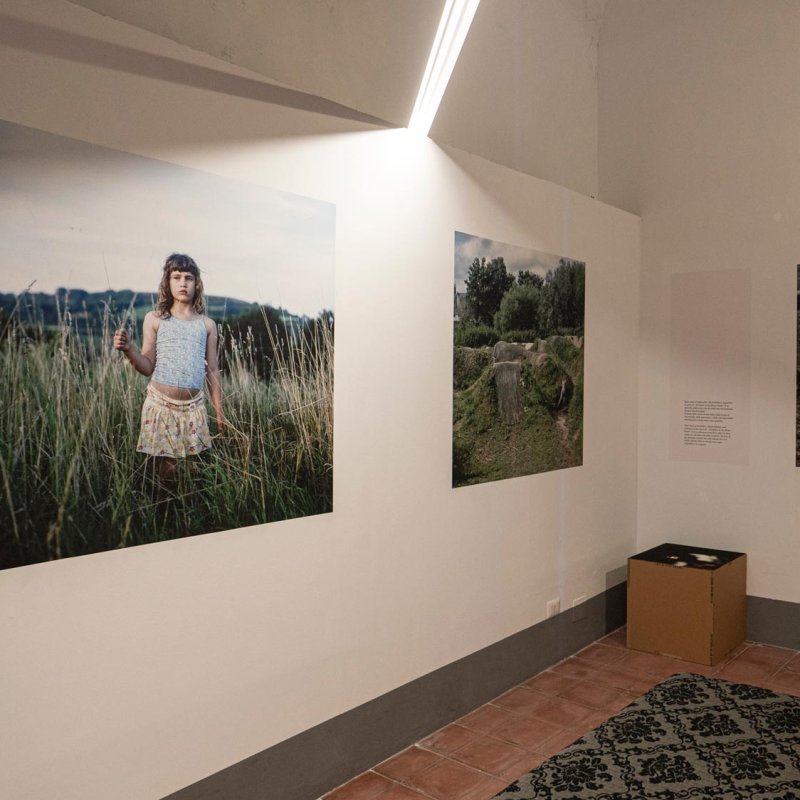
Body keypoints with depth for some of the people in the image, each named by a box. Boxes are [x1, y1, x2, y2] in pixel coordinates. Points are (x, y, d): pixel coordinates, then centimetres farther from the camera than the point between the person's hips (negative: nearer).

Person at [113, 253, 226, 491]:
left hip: (194, 406, 2)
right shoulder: (154, 319, 2)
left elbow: (212, 370, 10)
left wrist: (219, 411, 10)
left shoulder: (206, 324, 7)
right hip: (161, 404, -2)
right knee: (166, 465, 1)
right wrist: (128, 349, -18)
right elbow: (148, 367, 1)